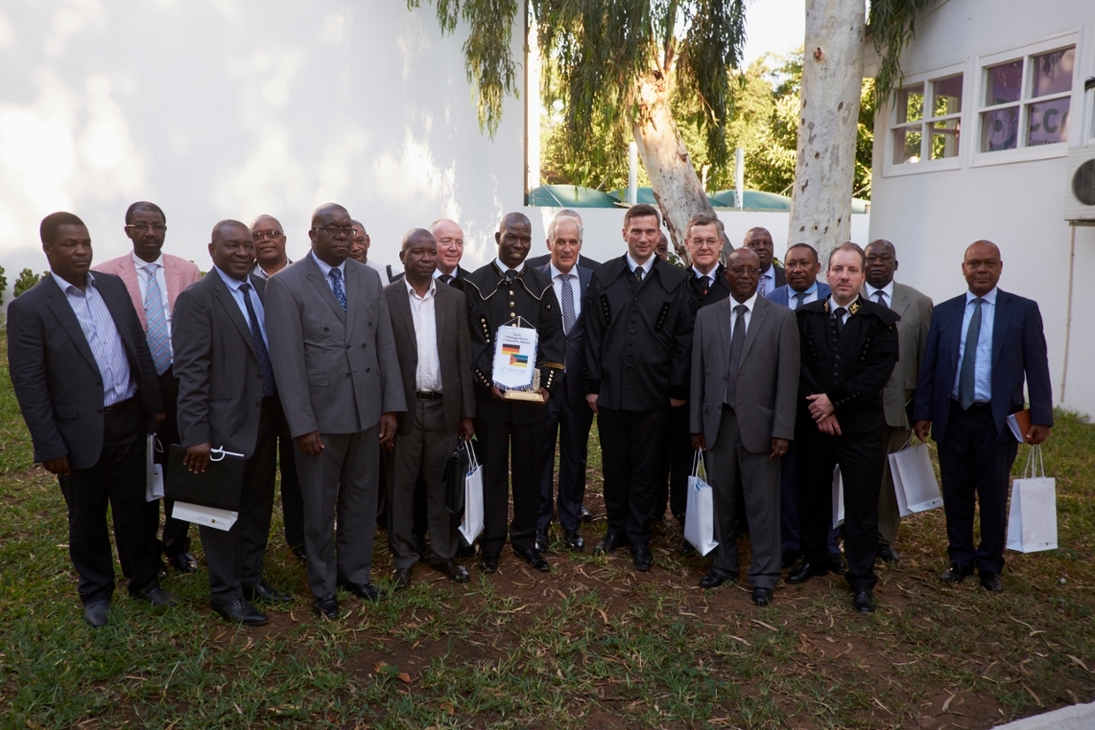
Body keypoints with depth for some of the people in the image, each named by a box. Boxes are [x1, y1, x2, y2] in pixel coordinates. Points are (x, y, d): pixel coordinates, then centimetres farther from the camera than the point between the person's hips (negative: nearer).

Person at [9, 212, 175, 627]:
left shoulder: (113, 286, 4)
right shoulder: (29, 307, -10)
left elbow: (139, 346, 9)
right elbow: (28, 384, -10)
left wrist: (155, 403, 8)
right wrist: (50, 447, -11)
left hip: (129, 421, 4)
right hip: (81, 433, -3)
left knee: (134, 507, 16)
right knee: (87, 518, 14)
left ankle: (144, 580, 32)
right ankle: (96, 592, 33)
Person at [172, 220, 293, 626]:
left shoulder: (266, 289, 6)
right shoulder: (196, 299, -11)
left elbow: (278, 348, 8)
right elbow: (191, 371, -15)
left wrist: (284, 409, 3)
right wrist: (196, 435, -18)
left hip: (266, 415, 6)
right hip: (225, 421, -6)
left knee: (259, 502, 17)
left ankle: (251, 577, 35)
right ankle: (226, 593, 24)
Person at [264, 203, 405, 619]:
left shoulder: (369, 278, 5)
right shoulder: (286, 285, -8)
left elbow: (385, 345, 6)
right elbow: (287, 361, -11)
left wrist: (391, 405, 2)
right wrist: (302, 425, -13)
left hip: (367, 411, 4)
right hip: (321, 415, -4)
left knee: (361, 499, 16)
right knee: (319, 507, 12)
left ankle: (355, 573, 36)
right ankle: (323, 587, 31)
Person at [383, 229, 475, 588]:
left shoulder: (455, 299, 5)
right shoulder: (385, 299, -3)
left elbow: (464, 359, 5)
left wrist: (467, 413, 3)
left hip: (444, 407, 2)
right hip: (402, 408, -2)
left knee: (442, 485, 12)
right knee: (401, 487, 10)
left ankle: (444, 553, 27)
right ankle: (403, 558, 25)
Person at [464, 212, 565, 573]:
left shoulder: (542, 285, 8)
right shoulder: (475, 283, 1)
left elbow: (553, 339, 4)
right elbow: (471, 339, -3)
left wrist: (547, 384, -8)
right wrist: (488, 381, -14)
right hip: (489, 393, -2)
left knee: (529, 468, 10)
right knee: (492, 468, 8)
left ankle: (525, 539, 25)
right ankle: (491, 541, 22)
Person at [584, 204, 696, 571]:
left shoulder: (676, 280, 0)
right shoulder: (603, 276, 4)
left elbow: (683, 338, 0)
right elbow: (593, 334, 3)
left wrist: (679, 389, -2)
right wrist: (593, 384, 0)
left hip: (653, 392, -1)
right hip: (610, 389, 1)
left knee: (645, 467, 9)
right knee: (613, 463, 12)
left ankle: (639, 536, 23)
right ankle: (616, 526, 30)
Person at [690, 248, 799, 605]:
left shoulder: (781, 317, -1)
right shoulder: (706, 315, 6)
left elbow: (788, 378, -4)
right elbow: (698, 373, 6)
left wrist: (782, 430, -9)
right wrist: (697, 424, 5)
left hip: (759, 424, -2)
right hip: (717, 422, 3)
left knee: (763, 503, 4)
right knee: (722, 499, 13)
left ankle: (764, 576, 19)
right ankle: (724, 565, 30)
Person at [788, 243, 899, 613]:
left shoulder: (881, 320, -2)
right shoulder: (806, 315, 3)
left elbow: (880, 371, -11)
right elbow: (798, 365, -4)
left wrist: (834, 400, -15)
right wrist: (819, 407, -13)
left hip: (861, 427, -2)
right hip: (814, 423, 2)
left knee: (862, 506, 5)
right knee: (811, 496, 15)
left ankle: (862, 578, 19)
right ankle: (814, 558, 35)